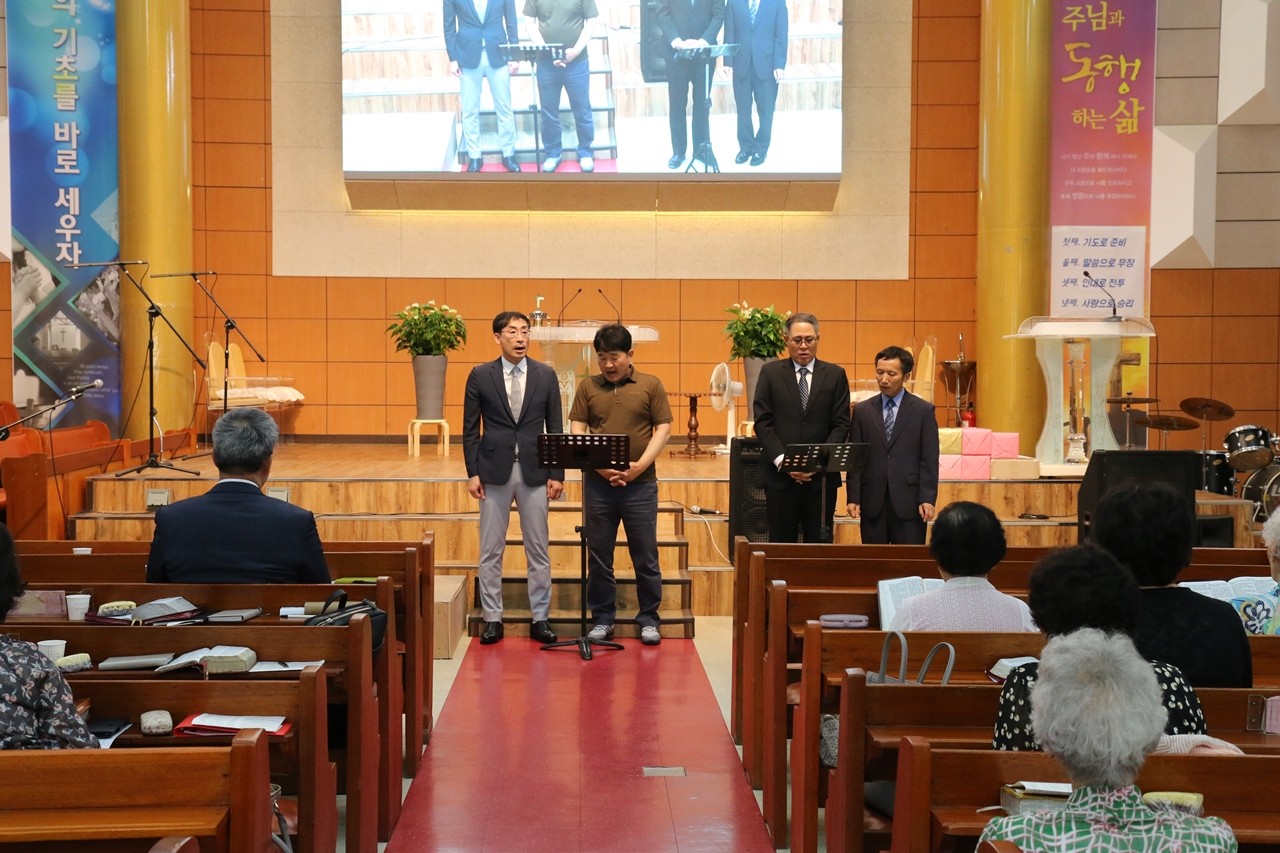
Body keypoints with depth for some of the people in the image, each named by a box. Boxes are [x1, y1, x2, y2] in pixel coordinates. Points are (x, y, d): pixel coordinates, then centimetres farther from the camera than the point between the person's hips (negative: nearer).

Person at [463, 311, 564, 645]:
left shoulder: (546, 375, 4)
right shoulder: (480, 376, 1)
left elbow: (555, 428, 5)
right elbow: (470, 429, 3)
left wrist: (557, 474, -1)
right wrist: (472, 473, -4)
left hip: (534, 472, 1)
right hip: (494, 471, -1)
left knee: (538, 550, 5)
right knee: (491, 551, 4)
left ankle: (540, 618, 14)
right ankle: (492, 619, 13)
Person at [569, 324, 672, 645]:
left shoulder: (651, 386, 3)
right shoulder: (588, 387, 7)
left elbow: (663, 428, 1)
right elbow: (576, 430, 4)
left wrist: (640, 465, -12)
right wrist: (598, 464, -11)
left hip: (640, 483, -1)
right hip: (597, 483, 2)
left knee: (645, 555, 4)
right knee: (599, 556, 7)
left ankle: (649, 619, 14)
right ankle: (602, 619, 17)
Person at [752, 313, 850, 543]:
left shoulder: (835, 375, 6)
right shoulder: (770, 373, 5)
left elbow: (841, 424, 2)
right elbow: (762, 422, -1)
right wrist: (783, 461, -12)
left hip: (822, 476, 1)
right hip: (779, 475, 0)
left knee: (820, 544, 3)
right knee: (781, 543, 3)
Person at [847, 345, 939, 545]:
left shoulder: (924, 410, 3)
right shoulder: (862, 410, 9)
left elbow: (929, 460, 0)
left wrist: (928, 499, -7)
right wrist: (853, 498, 0)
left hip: (908, 501, -2)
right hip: (872, 501, 2)